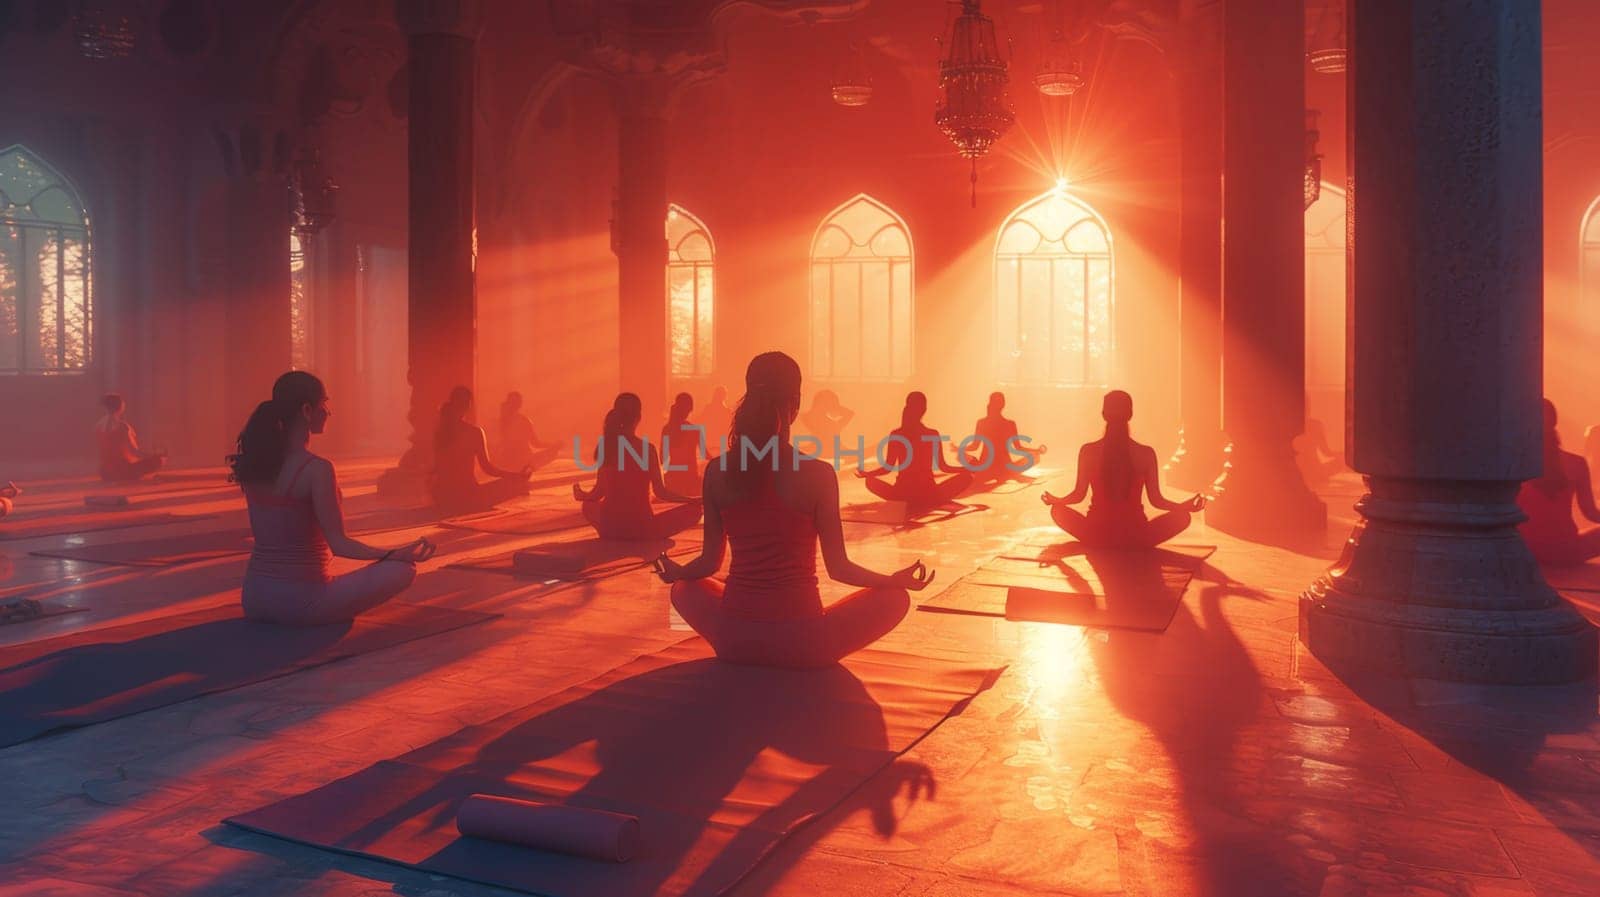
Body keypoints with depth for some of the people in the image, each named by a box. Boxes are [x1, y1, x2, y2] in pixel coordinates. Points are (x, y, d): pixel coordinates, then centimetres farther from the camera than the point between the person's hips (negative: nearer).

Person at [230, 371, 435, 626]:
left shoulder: (255, 463, 2)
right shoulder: (317, 468, -18)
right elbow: (338, 544, -17)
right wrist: (397, 554, -11)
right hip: (300, 602, -8)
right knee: (403, 570, -3)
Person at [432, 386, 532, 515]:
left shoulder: (438, 431, 4)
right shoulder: (474, 431, -9)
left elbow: (434, 469, 12)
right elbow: (487, 468, -7)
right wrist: (519, 475, 3)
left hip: (441, 498, 5)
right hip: (466, 497, -5)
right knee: (518, 483, 3)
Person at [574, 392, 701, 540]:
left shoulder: (604, 447, -1)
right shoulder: (647, 448, -12)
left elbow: (598, 493, 6)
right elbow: (661, 493, -7)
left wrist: (581, 495, 28)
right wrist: (692, 500, 7)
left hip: (609, 528, 5)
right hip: (641, 527, -4)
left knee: (589, 506, 37)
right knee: (694, 508, 8)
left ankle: (612, 538, 18)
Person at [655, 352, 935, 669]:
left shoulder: (717, 473, -3)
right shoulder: (818, 474, -11)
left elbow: (710, 561, 5)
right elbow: (838, 568, -5)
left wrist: (676, 573, 29)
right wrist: (896, 580, 12)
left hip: (733, 641, 3)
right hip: (800, 644, -2)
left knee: (684, 590, 34)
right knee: (895, 598, 17)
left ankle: (745, 655, 19)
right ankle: (811, 655, 12)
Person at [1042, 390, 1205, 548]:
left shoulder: (1088, 451, -2)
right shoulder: (1146, 453, -3)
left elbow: (1079, 495, 3)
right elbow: (1156, 499, 1)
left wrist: (1054, 500, 20)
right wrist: (1185, 507, 15)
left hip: (1097, 537, 0)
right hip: (1135, 538, 0)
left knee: (1057, 510, 23)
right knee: (1183, 516, 18)